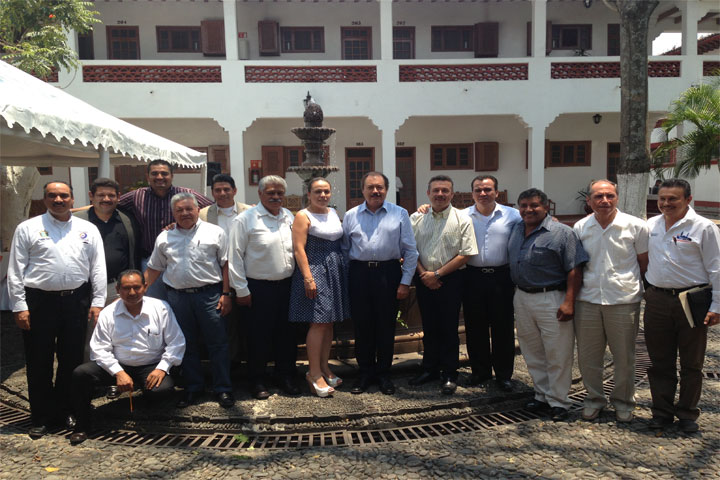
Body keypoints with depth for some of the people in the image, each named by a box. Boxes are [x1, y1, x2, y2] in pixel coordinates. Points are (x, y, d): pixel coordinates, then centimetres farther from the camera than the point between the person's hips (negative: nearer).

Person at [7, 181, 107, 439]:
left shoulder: (88, 230, 7)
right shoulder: (28, 228, 3)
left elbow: (98, 268, 6)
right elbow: (15, 270, 0)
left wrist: (98, 302, 0)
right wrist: (19, 306, -6)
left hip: (76, 301, 2)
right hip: (39, 301, -1)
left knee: (72, 359, 11)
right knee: (39, 362, 7)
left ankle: (66, 409, 29)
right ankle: (41, 417, 22)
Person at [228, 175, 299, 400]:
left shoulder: (289, 217, 10)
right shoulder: (246, 219, -7)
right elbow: (235, 256, -7)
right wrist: (241, 290, -9)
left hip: (286, 286, 5)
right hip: (258, 288, -5)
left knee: (286, 334, 12)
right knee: (259, 337, 5)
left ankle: (286, 376, 29)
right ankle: (257, 381, 22)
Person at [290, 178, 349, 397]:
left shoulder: (334, 213, 14)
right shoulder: (303, 216, -5)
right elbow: (299, 249, -12)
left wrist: (343, 269, 12)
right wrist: (308, 278, -20)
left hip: (336, 270, 7)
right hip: (315, 270, -7)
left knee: (329, 322, 11)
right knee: (318, 322, -8)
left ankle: (324, 366, 22)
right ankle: (314, 373, 2)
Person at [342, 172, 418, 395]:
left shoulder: (400, 214, 3)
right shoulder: (351, 216, 8)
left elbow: (410, 251, 2)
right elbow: (344, 249, 12)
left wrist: (405, 282, -3)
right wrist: (344, 278, 4)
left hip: (388, 274, -1)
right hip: (359, 274, 2)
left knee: (386, 326, 6)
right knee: (362, 325, 7)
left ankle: (383, 374, 22)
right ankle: (365, 373, 22)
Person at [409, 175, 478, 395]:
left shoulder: (461, 220, -4)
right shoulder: (416, 218, 6)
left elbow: (465, 254, -8)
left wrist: (437, 273, -11)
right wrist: (423, 273, -7)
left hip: (450, 280, -3)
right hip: (424, 280, 3)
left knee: (448, 329, 3)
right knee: (429, 327, 12)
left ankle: (449, 375, 17)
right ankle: (430, 369, 27)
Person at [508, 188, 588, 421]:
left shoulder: (562, 233, -10)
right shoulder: (516, 230, 9)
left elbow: (574, 270, -14)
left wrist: (569, 302, -20)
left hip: (551, 300, -6)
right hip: (522, 299, 7)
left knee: (557, 355, 2)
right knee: (533, 353, 15)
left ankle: (558, 402, 16)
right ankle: (542, 395, 30)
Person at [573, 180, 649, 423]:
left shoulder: (635, 226, -3)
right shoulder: (580, 227, 4)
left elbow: (645, 264, 6)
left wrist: (640, 291, 4)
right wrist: (571, 297, 9)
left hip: (624, 301, -2)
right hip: (587, 300, 2)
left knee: (624, 357, 10)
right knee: (587, 355, 10)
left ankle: (623, 401, 31)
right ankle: (594, 398, 30)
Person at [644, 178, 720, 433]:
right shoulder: (650, 225, 8)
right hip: (657, 300, 4)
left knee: (691, 364, 8)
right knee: (660, 362, 10)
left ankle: (687, 414, 22)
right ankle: (662, 412, 22)